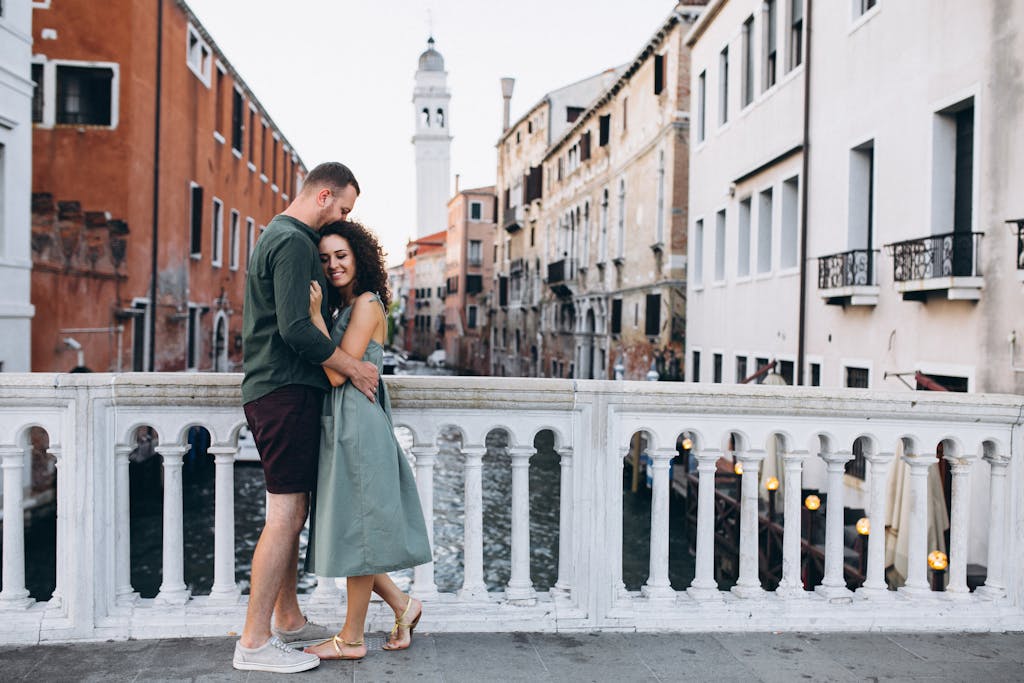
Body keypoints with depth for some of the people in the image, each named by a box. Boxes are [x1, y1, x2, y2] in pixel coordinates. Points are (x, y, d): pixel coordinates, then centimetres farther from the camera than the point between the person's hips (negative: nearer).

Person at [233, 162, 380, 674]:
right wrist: (353, 368, -12)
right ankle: (254, 643, 0)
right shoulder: (294, 242, -13)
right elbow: (296, 329, -22)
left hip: (274, 390, 11)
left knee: (292, 512, 14)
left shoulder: (276, 236, 22)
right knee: (286, 513, -8)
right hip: (287, 390, -11)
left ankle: (288, 622, 24)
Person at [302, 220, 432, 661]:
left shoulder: (366, 304, -9)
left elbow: (337, 372, -17)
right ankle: (401, 604, 23)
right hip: (339, 424, 9)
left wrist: (315, 314, -15)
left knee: (356, 525, 0)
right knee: (345, 527, 11)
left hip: (358, 422, -9)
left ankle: (351, 638, 12)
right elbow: (333, 371, 13)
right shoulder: (341, 307, 17)